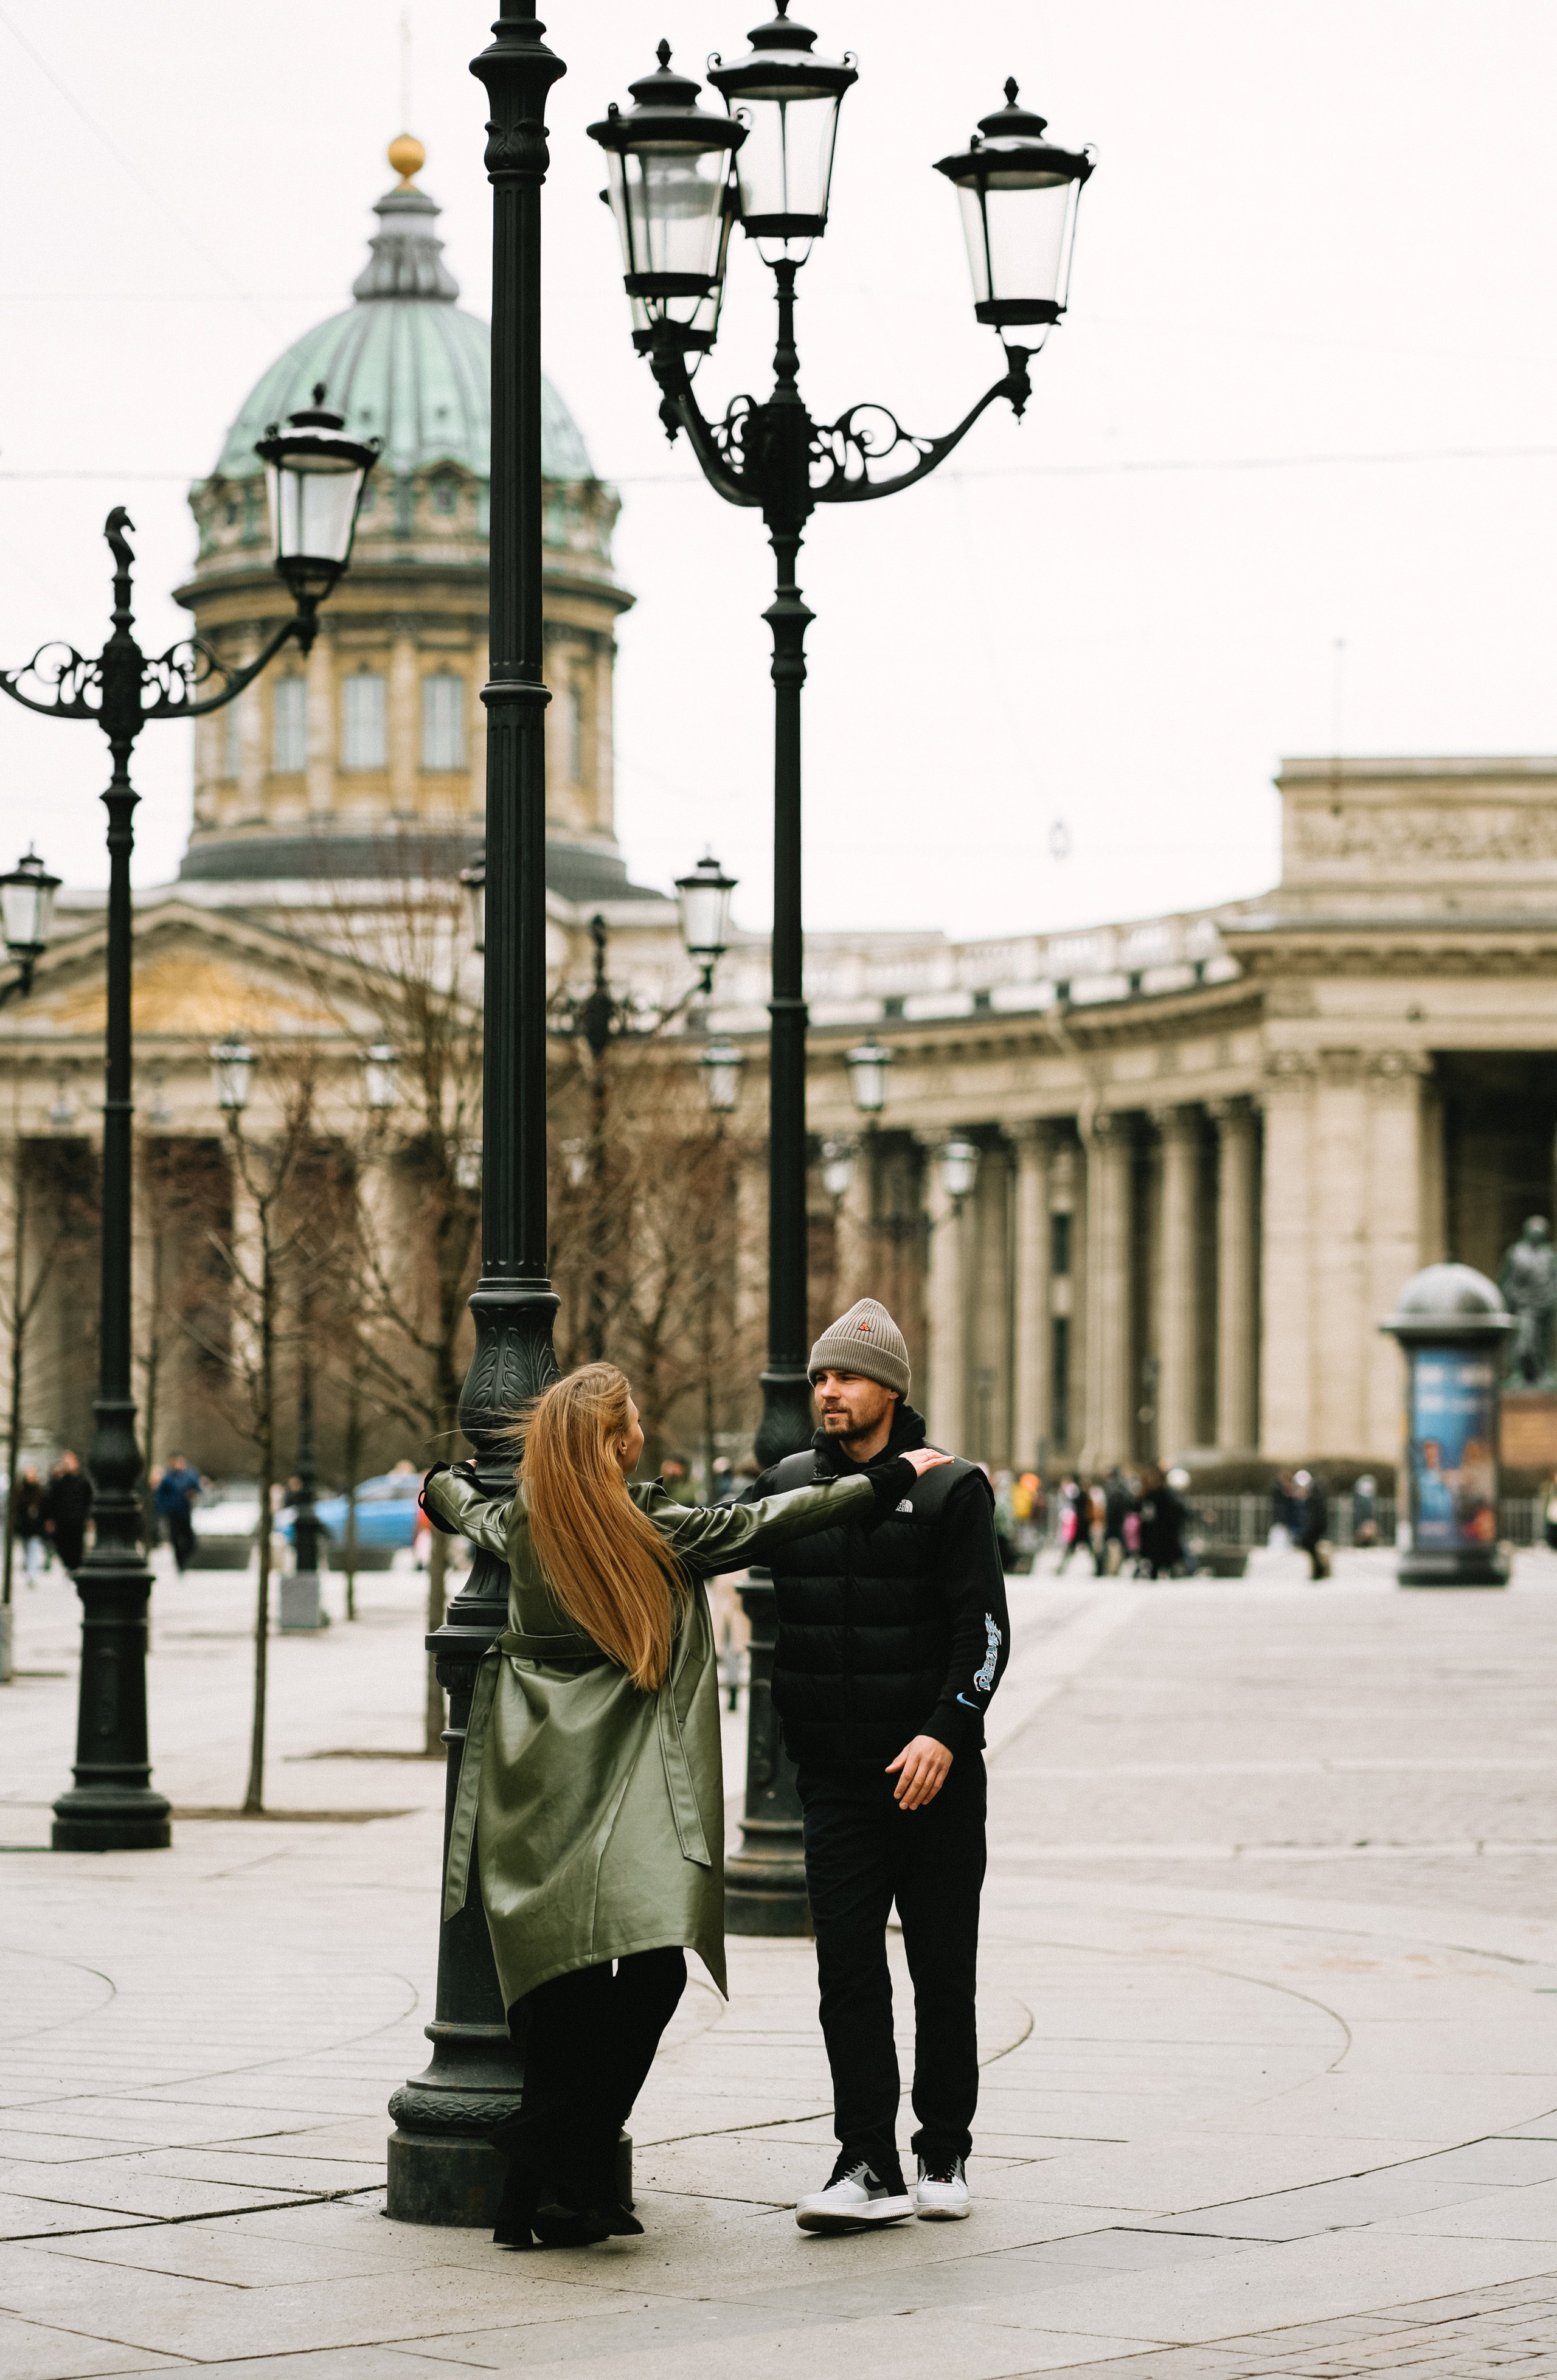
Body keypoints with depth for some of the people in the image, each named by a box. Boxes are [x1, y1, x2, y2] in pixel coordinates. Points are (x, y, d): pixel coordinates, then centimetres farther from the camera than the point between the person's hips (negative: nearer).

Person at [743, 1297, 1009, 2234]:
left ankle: (945, 2156, 17)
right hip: (836, 1772, 3)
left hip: (936, 1770, -3)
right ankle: (870, 2169, -5)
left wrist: (947, 1733, -19)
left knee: (943, 1968, 5)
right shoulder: (788, 1486, 8)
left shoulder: (949, 1489, -4)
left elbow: (986, 1628, -8)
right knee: (848, 1964, -5)